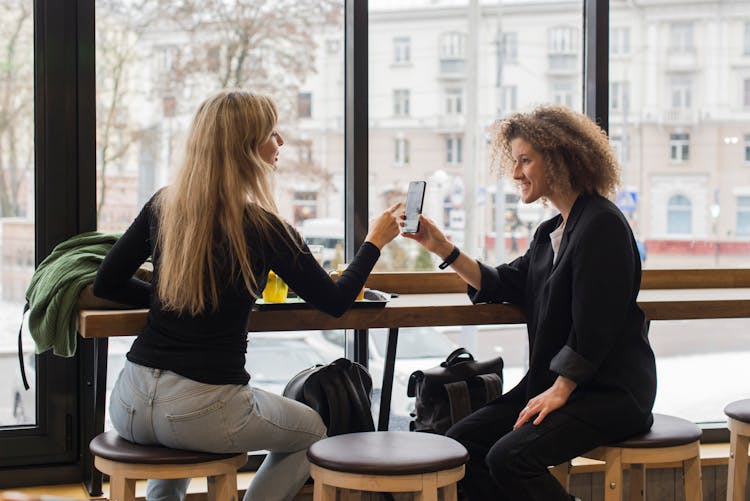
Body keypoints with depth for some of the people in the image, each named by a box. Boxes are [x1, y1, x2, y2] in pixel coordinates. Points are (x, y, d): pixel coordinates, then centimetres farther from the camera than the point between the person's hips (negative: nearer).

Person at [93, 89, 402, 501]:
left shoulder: (162, 207, 3)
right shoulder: (263, 229, -10)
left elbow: (106, 286, 9)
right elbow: (335, 302, 2)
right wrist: (376, 241, 15)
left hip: (130, 406, 5)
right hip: (202, 411, -4)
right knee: (312, 431, 24)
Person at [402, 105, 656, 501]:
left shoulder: (602, 224, -14)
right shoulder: (551, 231, 15)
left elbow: (594, 323, -19)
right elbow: (506, 286, 18)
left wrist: (560, 391, -19)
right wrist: (442, 248, 11)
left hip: (611, 391, -9)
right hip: (556, 382, 9)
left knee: (509, 458, -25)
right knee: (462, 441, -3)